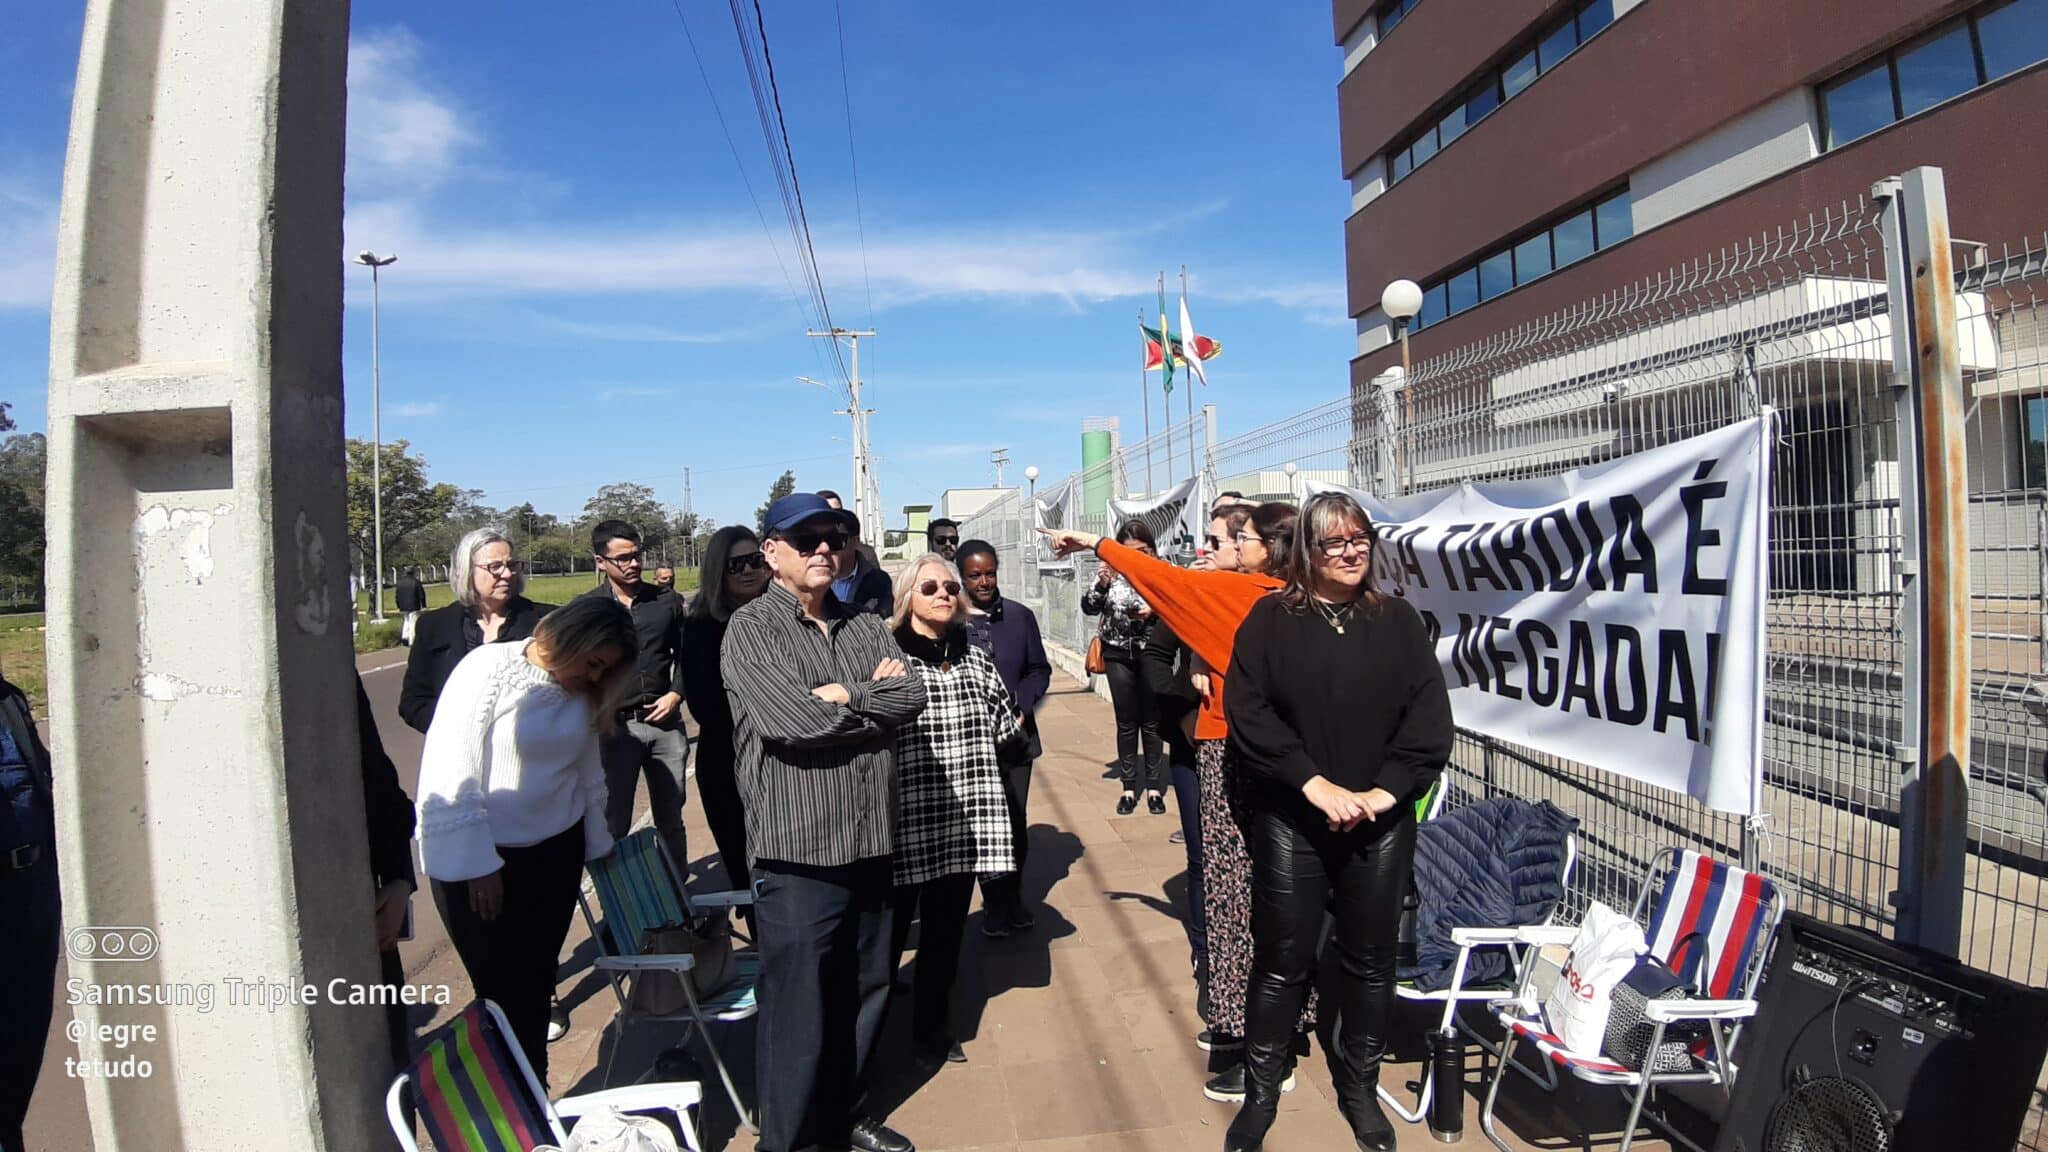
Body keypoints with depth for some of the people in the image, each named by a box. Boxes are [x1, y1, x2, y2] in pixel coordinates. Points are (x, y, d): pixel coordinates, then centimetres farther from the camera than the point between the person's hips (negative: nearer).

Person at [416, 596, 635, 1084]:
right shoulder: (488, 668, -16)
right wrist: (478, 865, -15)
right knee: (503, 993, 2)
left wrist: (597, 845, 18)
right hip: (477, 859, -5)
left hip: (553, 852, 5)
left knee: (536, 986, 14)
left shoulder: (580, 690, 1)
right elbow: (449, 774, -17)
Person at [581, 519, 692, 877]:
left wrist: (676, 693, -1)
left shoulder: (667, 602, 5)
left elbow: (685, 654, 14)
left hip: (665, 722, 2)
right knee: (614, 823, 6)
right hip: (616, 726, -2)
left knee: (671, 820, 13)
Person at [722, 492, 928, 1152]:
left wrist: (844, 696, -14)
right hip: (797, 855, -6)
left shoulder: (866, 626, 10)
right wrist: (874, 697, -7)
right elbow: (792, 721, -21)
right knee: (798, 1013, 4)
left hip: (871, 844, 6)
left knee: (865, 995, 18)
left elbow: (913, 696, -4)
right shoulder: (751, 629, -7)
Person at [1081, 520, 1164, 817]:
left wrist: (1154, 612, -21)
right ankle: (1129, 787, 17)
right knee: (1126, 722, 7)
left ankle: (1153, 786, 18)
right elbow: (1088, 608, -4)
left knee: (1151, 721, 7)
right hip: (1119, 655, 1)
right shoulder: (1111, 573, -1)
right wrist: (1100, 584, -20)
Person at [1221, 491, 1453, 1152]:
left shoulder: (1398, 620, 6)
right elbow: (1247, 709, -9)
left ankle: (1360, 1087, 32)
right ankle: (1260, 1092, 23)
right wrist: (1316, 784, -16)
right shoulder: (1272, 619, 0)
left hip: (1383, 823, 2)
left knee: (1371, 960, 12)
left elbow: (1430, 719, 1)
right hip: (1291, 820, -2)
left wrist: (1385, 790, -11)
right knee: (1282, 961, 5)